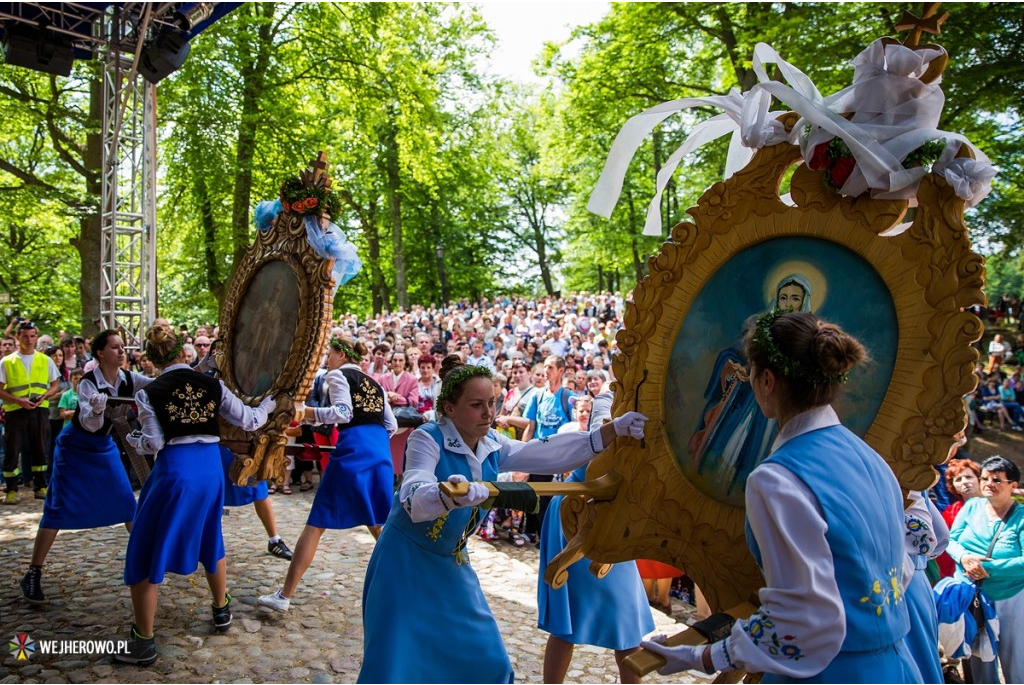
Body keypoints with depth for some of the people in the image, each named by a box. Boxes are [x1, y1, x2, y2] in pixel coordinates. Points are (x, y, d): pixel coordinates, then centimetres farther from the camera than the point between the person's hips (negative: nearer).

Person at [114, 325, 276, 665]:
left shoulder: (149, 393, -5)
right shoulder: (212, 385, 3)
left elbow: (154, 443, -9)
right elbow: (249, 421, 5)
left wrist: (132, 438, 13)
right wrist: (269, 402, 24)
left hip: (173, 472, -4)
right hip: (211, 468, 4)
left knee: (145, 556, 9)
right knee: (210, 542, 27)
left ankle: (144, 642, 13)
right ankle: (222, 611, 41)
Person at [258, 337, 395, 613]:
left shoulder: (337, 375, 6)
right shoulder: (374, 383, 23)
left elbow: (343, 413, -12)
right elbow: (391, 426, 18)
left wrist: (304, 412, -12)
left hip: (352, 451, -6)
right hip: (381, 452, 6)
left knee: (317, 523, 0)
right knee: (377, 522, 20)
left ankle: (285, 595, 3)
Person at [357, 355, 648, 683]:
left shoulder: (493, 446, -2)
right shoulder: (427, 439, -20)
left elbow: (554, 453, -10)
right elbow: (415, 500, -36)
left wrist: (617, 428, -20)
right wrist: (449, 494, -59)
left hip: (451, 563, 7)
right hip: (405, 561, -6)